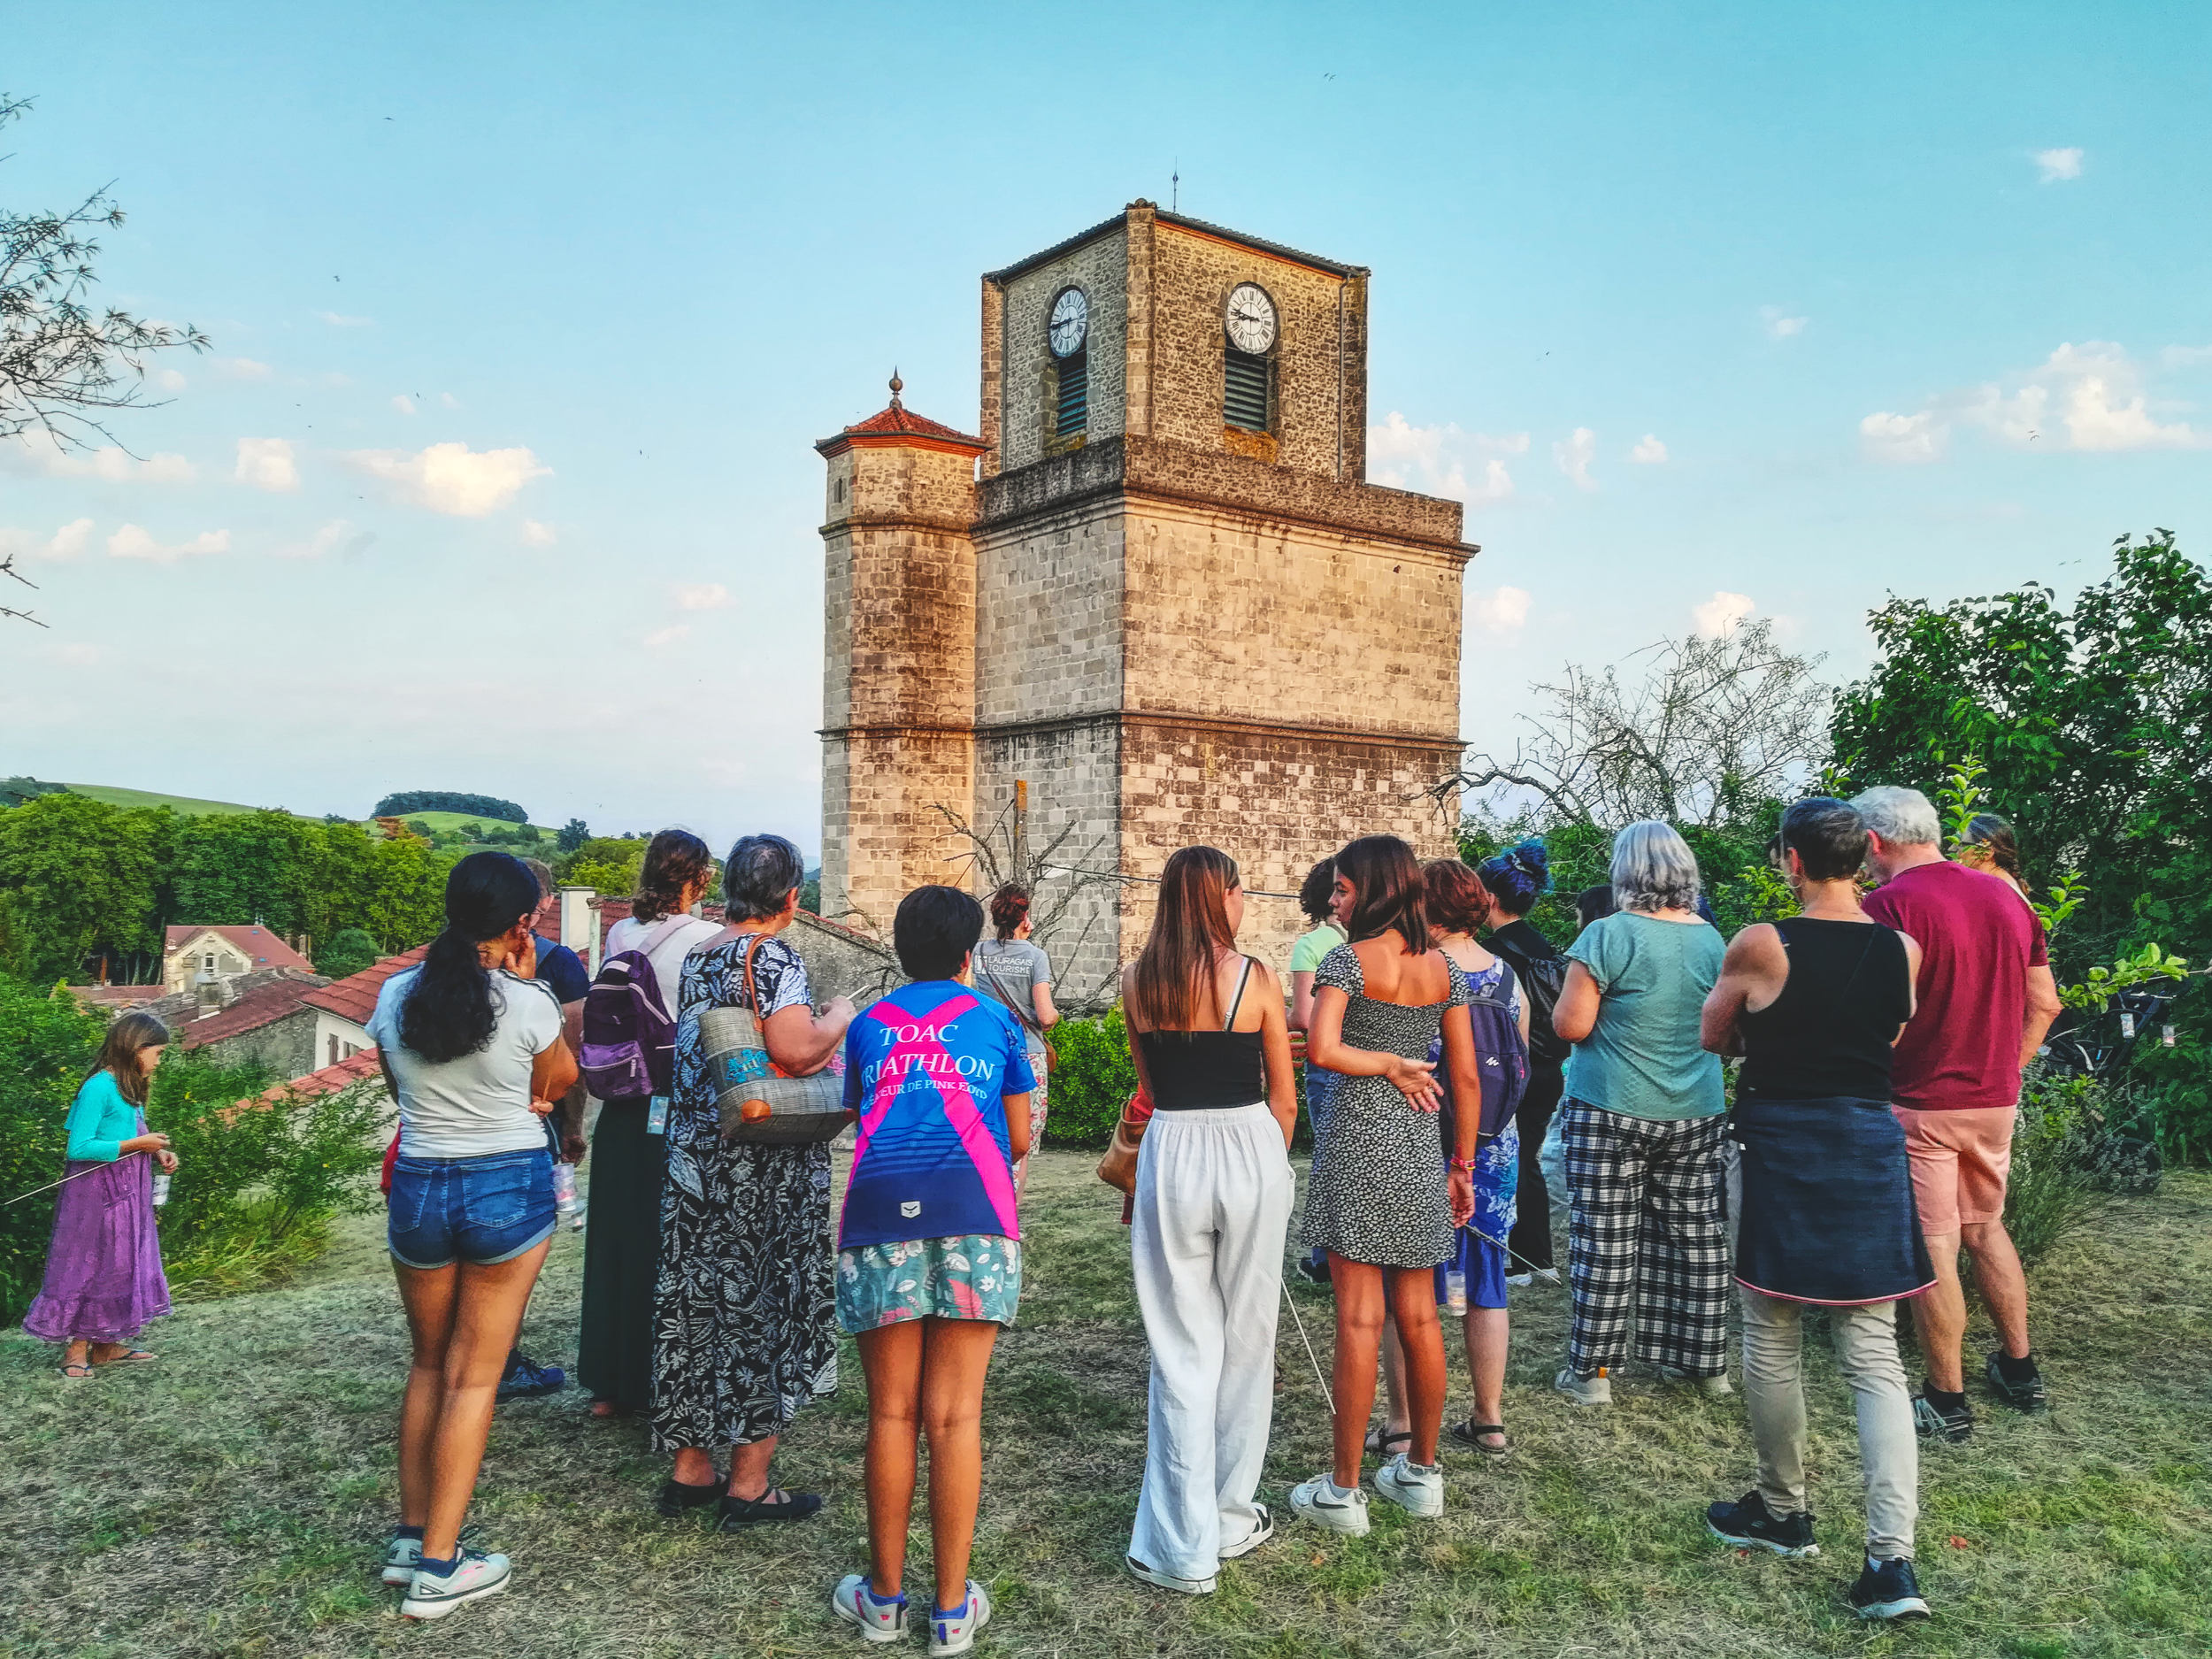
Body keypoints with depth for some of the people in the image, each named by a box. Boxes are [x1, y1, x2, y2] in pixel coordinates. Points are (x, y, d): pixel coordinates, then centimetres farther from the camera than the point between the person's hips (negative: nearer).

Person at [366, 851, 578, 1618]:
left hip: (418, 1187, 4)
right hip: (510, 1186, -4)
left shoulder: (394, 996, -2)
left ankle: (410, 1538, 26)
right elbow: (560, 1082, 3)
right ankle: (438, 1568, 8)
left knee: (429, 1363, 21)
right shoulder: (526, 1004, -15)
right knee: (474, 1375, 5)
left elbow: (398, 1087, 12)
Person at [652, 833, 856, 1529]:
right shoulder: (773, 956, -14)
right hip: (763, 1168, -8)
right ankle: (748, 1485, 10)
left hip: (693, 1153, 8)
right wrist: (840, 1016, -7)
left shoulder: (698, 957, 12)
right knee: (763, 1306, 2)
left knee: (699, 1301, 14)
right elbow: (796, 1049, -26)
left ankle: (690, 1468, 24)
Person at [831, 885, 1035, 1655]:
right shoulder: (996, 1020, 15)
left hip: (880, 1207, 2)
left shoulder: (868, 1025, 19)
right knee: (954, 1414, 1)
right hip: (972, 1205, -1)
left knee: (892, 1412, 8)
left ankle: (884, 1597, 18)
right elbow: (1019, 1139, 16)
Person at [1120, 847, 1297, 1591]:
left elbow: (1150, 1084, 11)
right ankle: (1232, 1519, 26)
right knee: (1245, 1342, 14)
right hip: (1251, 1151, -1)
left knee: (1182, 1352, 7)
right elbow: (1283, 1098, 1)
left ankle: (1185, 1548, 10)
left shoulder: (1137, 983, 1)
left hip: (1171, 1155, 1)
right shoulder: (1257, 979, -6)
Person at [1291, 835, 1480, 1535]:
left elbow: (1321, 1048, -23)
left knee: (1359, 1319, -1)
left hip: (1360, 1140, -5)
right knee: (1419, 1315, 13)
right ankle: (1421, 1473, 25)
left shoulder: (1348, 960, -8)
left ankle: (1343, 1491, 7)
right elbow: (1467, 1078, 8)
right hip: (1422, 1146, 5)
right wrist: (1462, 1164, 14)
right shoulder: (1442, 966, 7)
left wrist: (1388, 1065, -8)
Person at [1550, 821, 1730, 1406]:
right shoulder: (1711, 938, 4)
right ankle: (1705, 1361, 24)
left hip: (1612, 1113, -5)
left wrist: (1572, 989, 6)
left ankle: (1592, 1371, 7)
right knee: (1697, 1232, 13)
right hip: (1697, 1114, 5)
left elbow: (1571, 1025, -13)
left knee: (1606, 1240, 1)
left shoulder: (1608, 936, -13)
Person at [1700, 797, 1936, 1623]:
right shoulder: (1902, 950, 0)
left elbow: (1713, 1037, 3)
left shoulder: (1760, 945, -12)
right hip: (1872, 1147, 4)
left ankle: (1783, 1513, 28)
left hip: (1781, 1146, -4)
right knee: (1874, 1355, 7)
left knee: (1773, 1342, 13)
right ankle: (1892, 1559, -1)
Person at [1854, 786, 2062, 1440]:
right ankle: (2019, 1368, 33)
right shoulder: (2006, 897, 6)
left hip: (1919, 1105, -7)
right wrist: (2004, 1071, 17)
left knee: (1930, 1249, 3)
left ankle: (1946, 1401, 12)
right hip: (1996, 1100, 7)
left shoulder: (1888, 904, -17)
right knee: (1986, 1227, 23)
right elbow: (2044, 1005, 12)